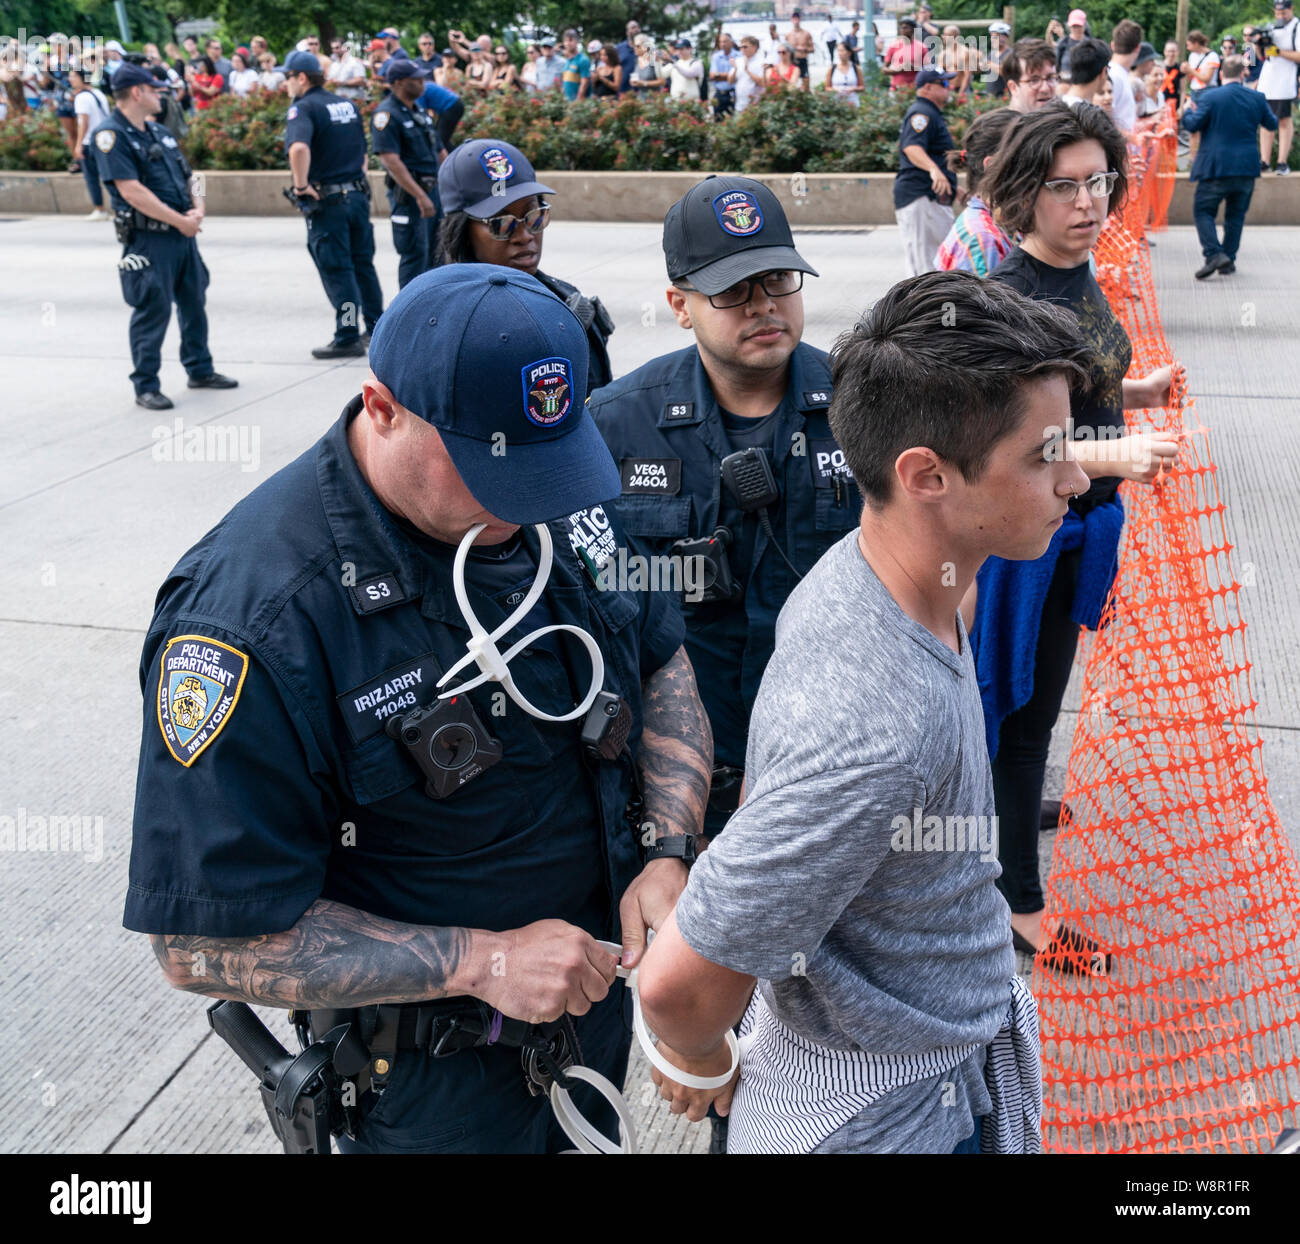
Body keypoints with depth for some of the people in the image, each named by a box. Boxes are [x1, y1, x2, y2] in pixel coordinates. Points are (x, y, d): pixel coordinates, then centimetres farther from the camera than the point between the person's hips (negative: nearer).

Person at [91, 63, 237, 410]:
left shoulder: (159, 131, 15)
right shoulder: (111, 135, -11)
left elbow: (184, 177, 18)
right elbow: (132, 190, -19)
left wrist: (197, 209, -3)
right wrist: (180, 221, -17)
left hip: (183, 233, 8)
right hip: (148, 239, -8)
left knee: (194, 303, 15)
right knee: (152, 311, -5)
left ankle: (200, 370, 29)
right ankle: (146, 386, 4)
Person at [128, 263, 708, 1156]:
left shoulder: (556, 502, -12)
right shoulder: (249, 621, -31)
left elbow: (663, 665, 3)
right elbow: (207, 944, -26)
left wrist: (666, 856, -12)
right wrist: (480, 961, -28)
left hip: (600, 975, 6)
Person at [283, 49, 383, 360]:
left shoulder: (304, 107, -11)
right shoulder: (348, 105, 13)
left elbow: (299, 148, -31)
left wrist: (301, 184, -20)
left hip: (327, 202, -7)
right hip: (358, 193, 7)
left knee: (336, 271, -1)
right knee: (363, 264, 16)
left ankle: (348, 338, 2)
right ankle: (377, 329, 24)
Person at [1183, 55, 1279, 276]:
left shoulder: (1209, 97, -9)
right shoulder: (1257, 98, 3)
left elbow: (1193, 125, -10)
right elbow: (1273, 124, 14)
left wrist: (1187, 111, 11)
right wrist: (1268, 109, 35)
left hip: (1215, 167, -4)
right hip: (1247, 168, 4)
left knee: (1203, 210, 2)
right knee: (1236, 214, 15)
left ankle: (1214, 254, -17)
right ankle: (1229, 260, 15)